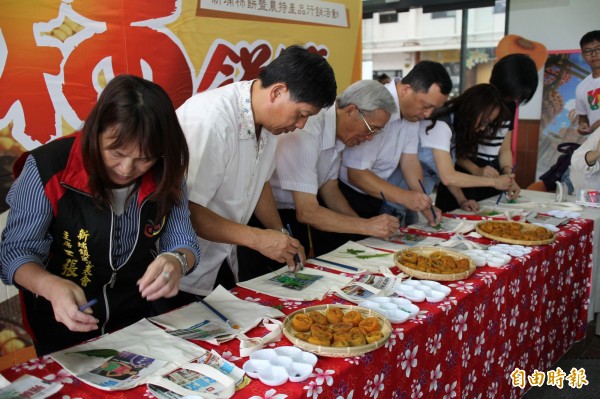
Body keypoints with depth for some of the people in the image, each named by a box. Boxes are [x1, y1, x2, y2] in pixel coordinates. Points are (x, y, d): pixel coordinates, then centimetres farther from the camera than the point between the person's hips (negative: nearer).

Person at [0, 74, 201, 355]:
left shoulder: (166, 174, -13)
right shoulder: (49, 169, -22)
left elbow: (184, 243, -5)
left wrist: (176, 262, -29)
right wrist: (51, 286, -36)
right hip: (62, 328, -2)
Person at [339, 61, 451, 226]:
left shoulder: (412, 110, -4)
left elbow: (409, 159, -1)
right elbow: (356, 174, -27)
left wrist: (424, 204, -12)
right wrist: (404, 197, -33)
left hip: (373, 198, 7)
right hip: (345, 198, -7)